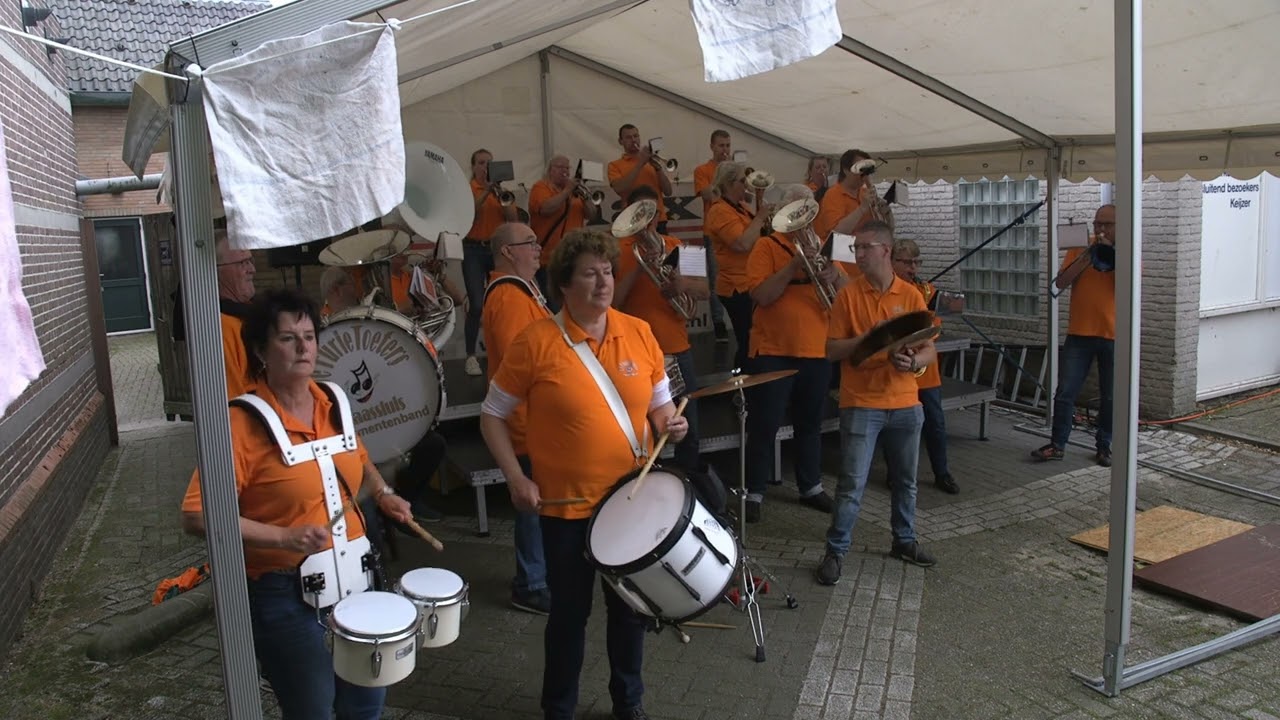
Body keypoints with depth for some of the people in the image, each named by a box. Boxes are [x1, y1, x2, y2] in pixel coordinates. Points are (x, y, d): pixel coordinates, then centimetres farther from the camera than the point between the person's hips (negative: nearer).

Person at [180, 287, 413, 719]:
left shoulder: (332, 403, 2)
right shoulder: (243, 423, -18)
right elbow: (197, 516, -21)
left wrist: (381, 494, 2)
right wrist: (284, 537, -27)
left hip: (353, 578, 6)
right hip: (286, 595, -6)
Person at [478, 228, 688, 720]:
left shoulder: (639, 333, -1)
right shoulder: (536, 342, -12)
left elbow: (659, 403, 11)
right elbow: (492, 415, -4)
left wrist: (671, 423, -11)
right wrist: (516, 478, -12)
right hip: (566, 505, -3)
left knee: (630, 607, 18)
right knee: (570, 612, 12)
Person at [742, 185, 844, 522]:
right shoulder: (767, 246, -3)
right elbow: (760, 295, -16)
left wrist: (834, 275, -15)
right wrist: (795, 265, -22)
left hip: (817, 352, 5)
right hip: (773, 352, -5)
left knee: (811, 424, 15)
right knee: (764, 426, 1)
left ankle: (811, 487, 27)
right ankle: (753, 493, 9)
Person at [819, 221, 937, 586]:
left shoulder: (910, 295, 3)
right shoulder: (848, 294, -3)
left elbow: (930, 349, 3)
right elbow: (832, 350, -4)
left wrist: (914, 361, -19)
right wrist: (866, 339, -21)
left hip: (905, 404, 3)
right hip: (861, 404, -3)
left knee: (905, 480, 16)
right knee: (852, 485, -3)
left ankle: (904, 540, 34)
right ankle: (835, 551, 8)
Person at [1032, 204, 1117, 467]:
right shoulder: (1080, 248, 3)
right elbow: (1061, 283, -7)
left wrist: (1112, 254, -17)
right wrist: (1088, 256, -16)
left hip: (1113, 336, 0)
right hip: (1079, 334, 1)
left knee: (1110, 397, 8)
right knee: (1065, 392, 0)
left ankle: (1103, 446, 21)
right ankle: (1057, 445, 8)